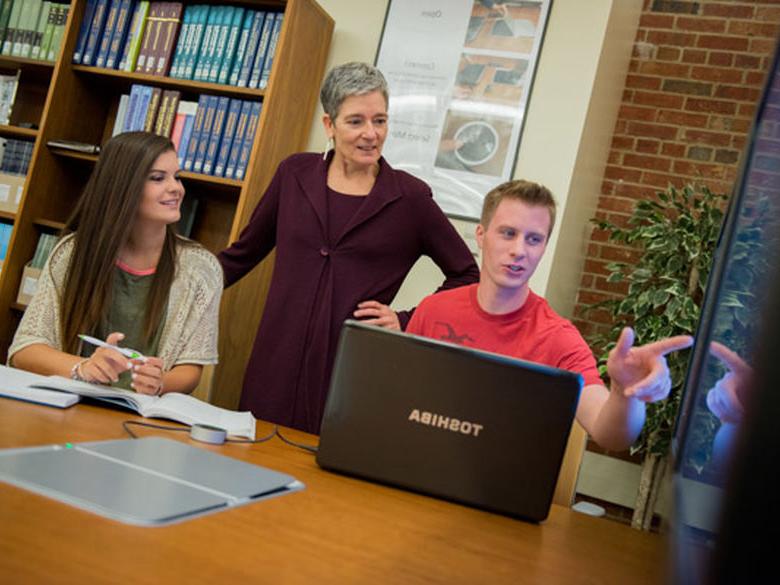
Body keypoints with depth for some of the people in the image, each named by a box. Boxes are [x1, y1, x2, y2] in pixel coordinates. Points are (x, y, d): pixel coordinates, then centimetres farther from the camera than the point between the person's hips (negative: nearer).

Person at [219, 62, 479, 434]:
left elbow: (466, 276, 7)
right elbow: (244, 252, 16)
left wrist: (407, 322, -2)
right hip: (277, 368, 2)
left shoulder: (410, 197, -3)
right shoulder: (295, 174, 4)